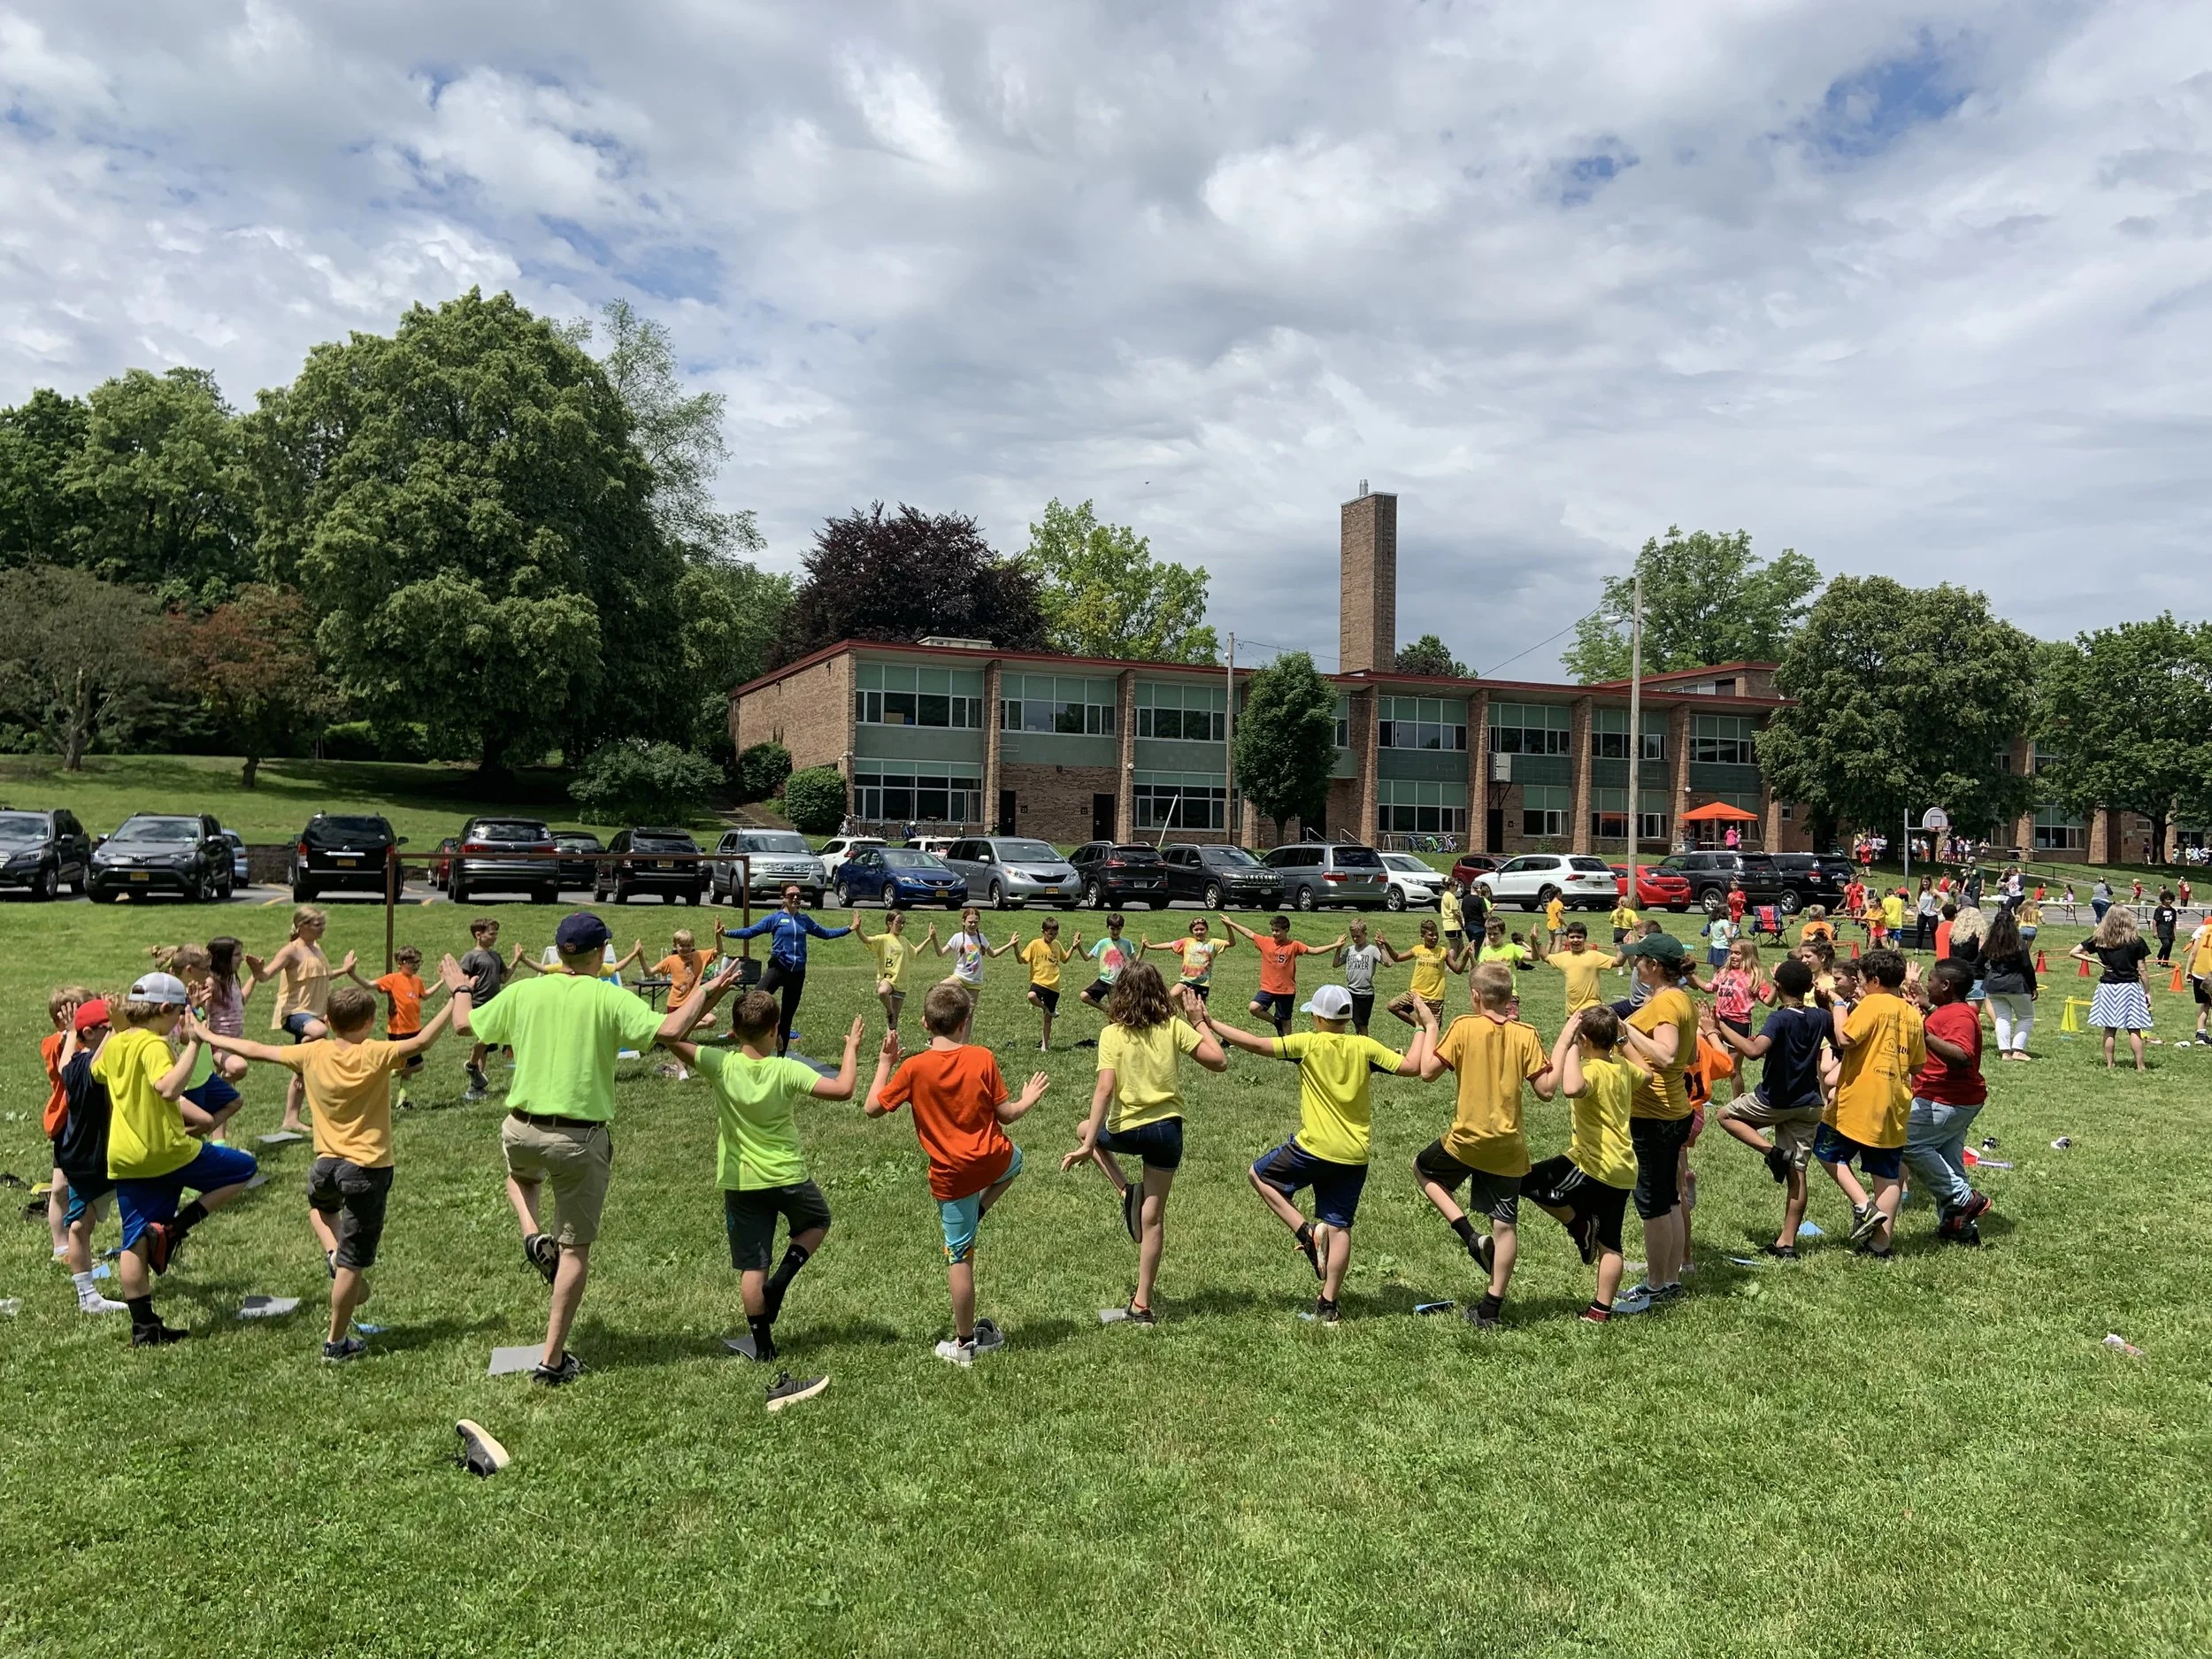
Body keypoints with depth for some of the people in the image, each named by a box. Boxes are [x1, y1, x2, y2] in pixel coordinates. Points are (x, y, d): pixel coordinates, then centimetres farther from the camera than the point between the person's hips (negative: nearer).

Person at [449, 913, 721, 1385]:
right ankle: (553, 1359, 15)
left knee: (520, 1172, 40)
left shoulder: (522, 993, -2)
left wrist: (460, 988, 33)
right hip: (582, 1139, -3)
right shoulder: (609, 998, -11)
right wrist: (704, 991, -8)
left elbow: (465, 1025, 13)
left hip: (522, 1130, 3)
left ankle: (532, 1236, 12)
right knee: (576, 1248, 11)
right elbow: (669, 1030, -22)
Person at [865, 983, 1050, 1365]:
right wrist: (1028, 1100, 16)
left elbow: (873, 1108, -4)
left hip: (951, 1174, -1)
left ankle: (964, 1343, 20)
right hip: (993, 1159, 1)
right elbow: (1005, 1114, -5)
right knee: (1013, 1158, 39)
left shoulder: (913, 1067, -13)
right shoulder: (982, 1058, -9)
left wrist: (884, 1063, 8)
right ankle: (975, 1215, 20)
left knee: (959, 1256, 10)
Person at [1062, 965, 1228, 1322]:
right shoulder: (1174, 1026, -4)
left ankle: (1126, 1191, 12)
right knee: (1153, 1218, 11)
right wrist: (1199, 1022, 6)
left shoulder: (1112, 1034, -9)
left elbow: (1105, 1089, -16)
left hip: (1126, 1129, -2)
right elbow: (1219, 1062, -6)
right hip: (1167, 1129, 2)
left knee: (1085, 1130, 33)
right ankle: (1142, 1304, 16)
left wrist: (1088, 1145, -16)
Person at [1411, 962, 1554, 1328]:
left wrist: (1429, 1027, 4)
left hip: (1466, 1138, -2)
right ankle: (1492, 1308, 13)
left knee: (1423, 1169, 25)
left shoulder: (1463, 1027, -9)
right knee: (1506, 1225, 10)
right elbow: (1545, 1091, -5)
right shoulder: (1526, 1034, -3)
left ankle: (1470, 1236, 9)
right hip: (1508, 1147, 3)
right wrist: (1552, 1055, 10)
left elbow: (1427, 1072, -8)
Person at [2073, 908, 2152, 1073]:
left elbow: (2074, 952, 0)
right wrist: (2147, 992, 6)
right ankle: (2140, 1066, 7)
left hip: (2107, 987, 2)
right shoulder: (2136, 941, -6)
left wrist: (2096, 961, 3)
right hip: (2129, 987, -2)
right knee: (2134, 1030, 4)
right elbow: (2141, 969, -3)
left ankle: (2109, 1064, 12)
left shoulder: (2099, 939, 0)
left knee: (2109, 1029, 9)